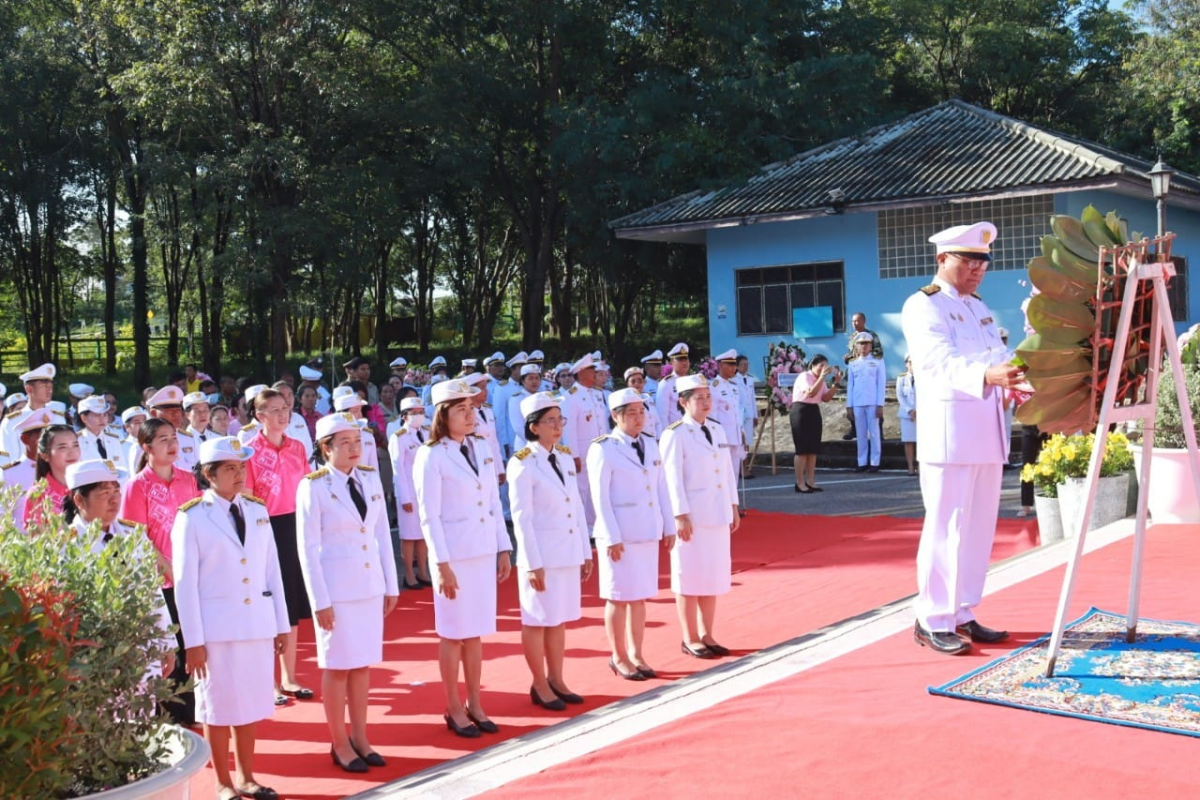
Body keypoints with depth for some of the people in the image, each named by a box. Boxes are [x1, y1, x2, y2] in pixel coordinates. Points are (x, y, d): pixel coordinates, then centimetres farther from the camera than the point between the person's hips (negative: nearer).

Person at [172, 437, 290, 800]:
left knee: (251, 703, 12)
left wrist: (281, 624, 8)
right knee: (219, 706, 7)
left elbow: (271, 570, 9)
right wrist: (193, 640, -10)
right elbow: (185, 583, -8)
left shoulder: (257, 510, 6)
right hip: (216, 628, -4)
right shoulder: (192, 517, -7)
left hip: (258, 625, 4)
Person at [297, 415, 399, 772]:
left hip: (370, 584, 5)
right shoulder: (313, 487, -11)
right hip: (336, 586, -5)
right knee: (337, 666, 5)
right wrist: (320, 600, -12)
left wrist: (391, 585, 8)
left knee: (363, 663, 11)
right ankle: (340, 744, 18)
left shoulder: (370, 478, 3)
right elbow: (308, 547, -10)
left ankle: (360, 738, 23)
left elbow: (382, 533, 8)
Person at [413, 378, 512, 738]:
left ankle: (475, 705, 23)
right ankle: (454, 709, 17)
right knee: (453, 634, 5)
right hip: (453, 553, -5)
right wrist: (442, 565, -14)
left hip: (484, 552, 5)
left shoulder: (481, 448, 7)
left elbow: (494, 502, 11)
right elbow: (429, 516, -12)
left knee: (475, 632, 13)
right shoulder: (431, 456, -11)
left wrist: (504, 548, 9)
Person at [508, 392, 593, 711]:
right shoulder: (522, 464, -12)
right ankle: (539, 685, 16)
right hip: (541, 553, -6)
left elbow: (578, 508, 11)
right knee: (538, 620, 5)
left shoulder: (565, 458, 8)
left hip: (569, 552, 6)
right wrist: (533, 564, -15)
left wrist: (586, 552, 10)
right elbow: (522, 518, -14)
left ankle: (556, 680, 25)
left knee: (560, 619, 14)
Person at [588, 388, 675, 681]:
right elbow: (600, 497, -12)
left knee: (640, 596, 12)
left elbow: (661, 489, 12)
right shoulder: (603, 449, -9)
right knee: (619, 598, 4)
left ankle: (636, 655, 23)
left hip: (648, 533, 6)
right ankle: (619, 658, 17)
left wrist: (669, 526, 9)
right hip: (620, 536, -6)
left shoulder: (650, 445, 9)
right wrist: (612, 537, -15)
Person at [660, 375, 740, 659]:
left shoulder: (717, 431, 11)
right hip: (692, 517, -7)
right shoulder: (675, 435, -10)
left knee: (714, 576, 12)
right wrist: (680, 516, -18)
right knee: (690, 578, 2)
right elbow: (672, 478, -14)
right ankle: (690, 639, 13)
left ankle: (706, 635, 23)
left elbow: (728, 470, 15)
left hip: (718, 516, 7)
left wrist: (734, 507, 13)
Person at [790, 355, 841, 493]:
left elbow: (826, 398, 7)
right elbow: (811, 393, -26)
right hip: (801, 411, -8)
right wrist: (822, 377, -27)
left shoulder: (821, 379, 15)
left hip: (814, 412, 8)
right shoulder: (804, 376, -10)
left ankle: (810, 481, 11)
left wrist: (835, 383, -2)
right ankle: (800, 483, -5)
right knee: (802, 448, -8)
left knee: (814, 448, 6)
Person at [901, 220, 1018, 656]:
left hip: (987, 432, 8)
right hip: (948, 432, -8)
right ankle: (932, 621, 1)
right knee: (946, 526, -6)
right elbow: (941, 361, -23)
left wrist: (1018, 379, -8)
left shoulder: (980, 308, 20)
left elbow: (999, 355, 14)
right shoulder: (922, 306, -7)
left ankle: (961, 614, 19)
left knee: (979, 526, 10)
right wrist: (986, 376, -40)